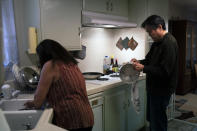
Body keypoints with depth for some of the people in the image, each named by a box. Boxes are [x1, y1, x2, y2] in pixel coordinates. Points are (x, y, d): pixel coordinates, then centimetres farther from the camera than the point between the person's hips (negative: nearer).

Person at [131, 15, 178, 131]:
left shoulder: (169, 43, -20)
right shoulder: (157, 42, 10)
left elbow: (164, 71, -25)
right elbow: (150, 60, 19)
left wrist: (143, 68, -22)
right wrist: (139, 62, 0)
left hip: (162, 90, -9)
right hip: (154, 88, 9)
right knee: (152, 118, 20)